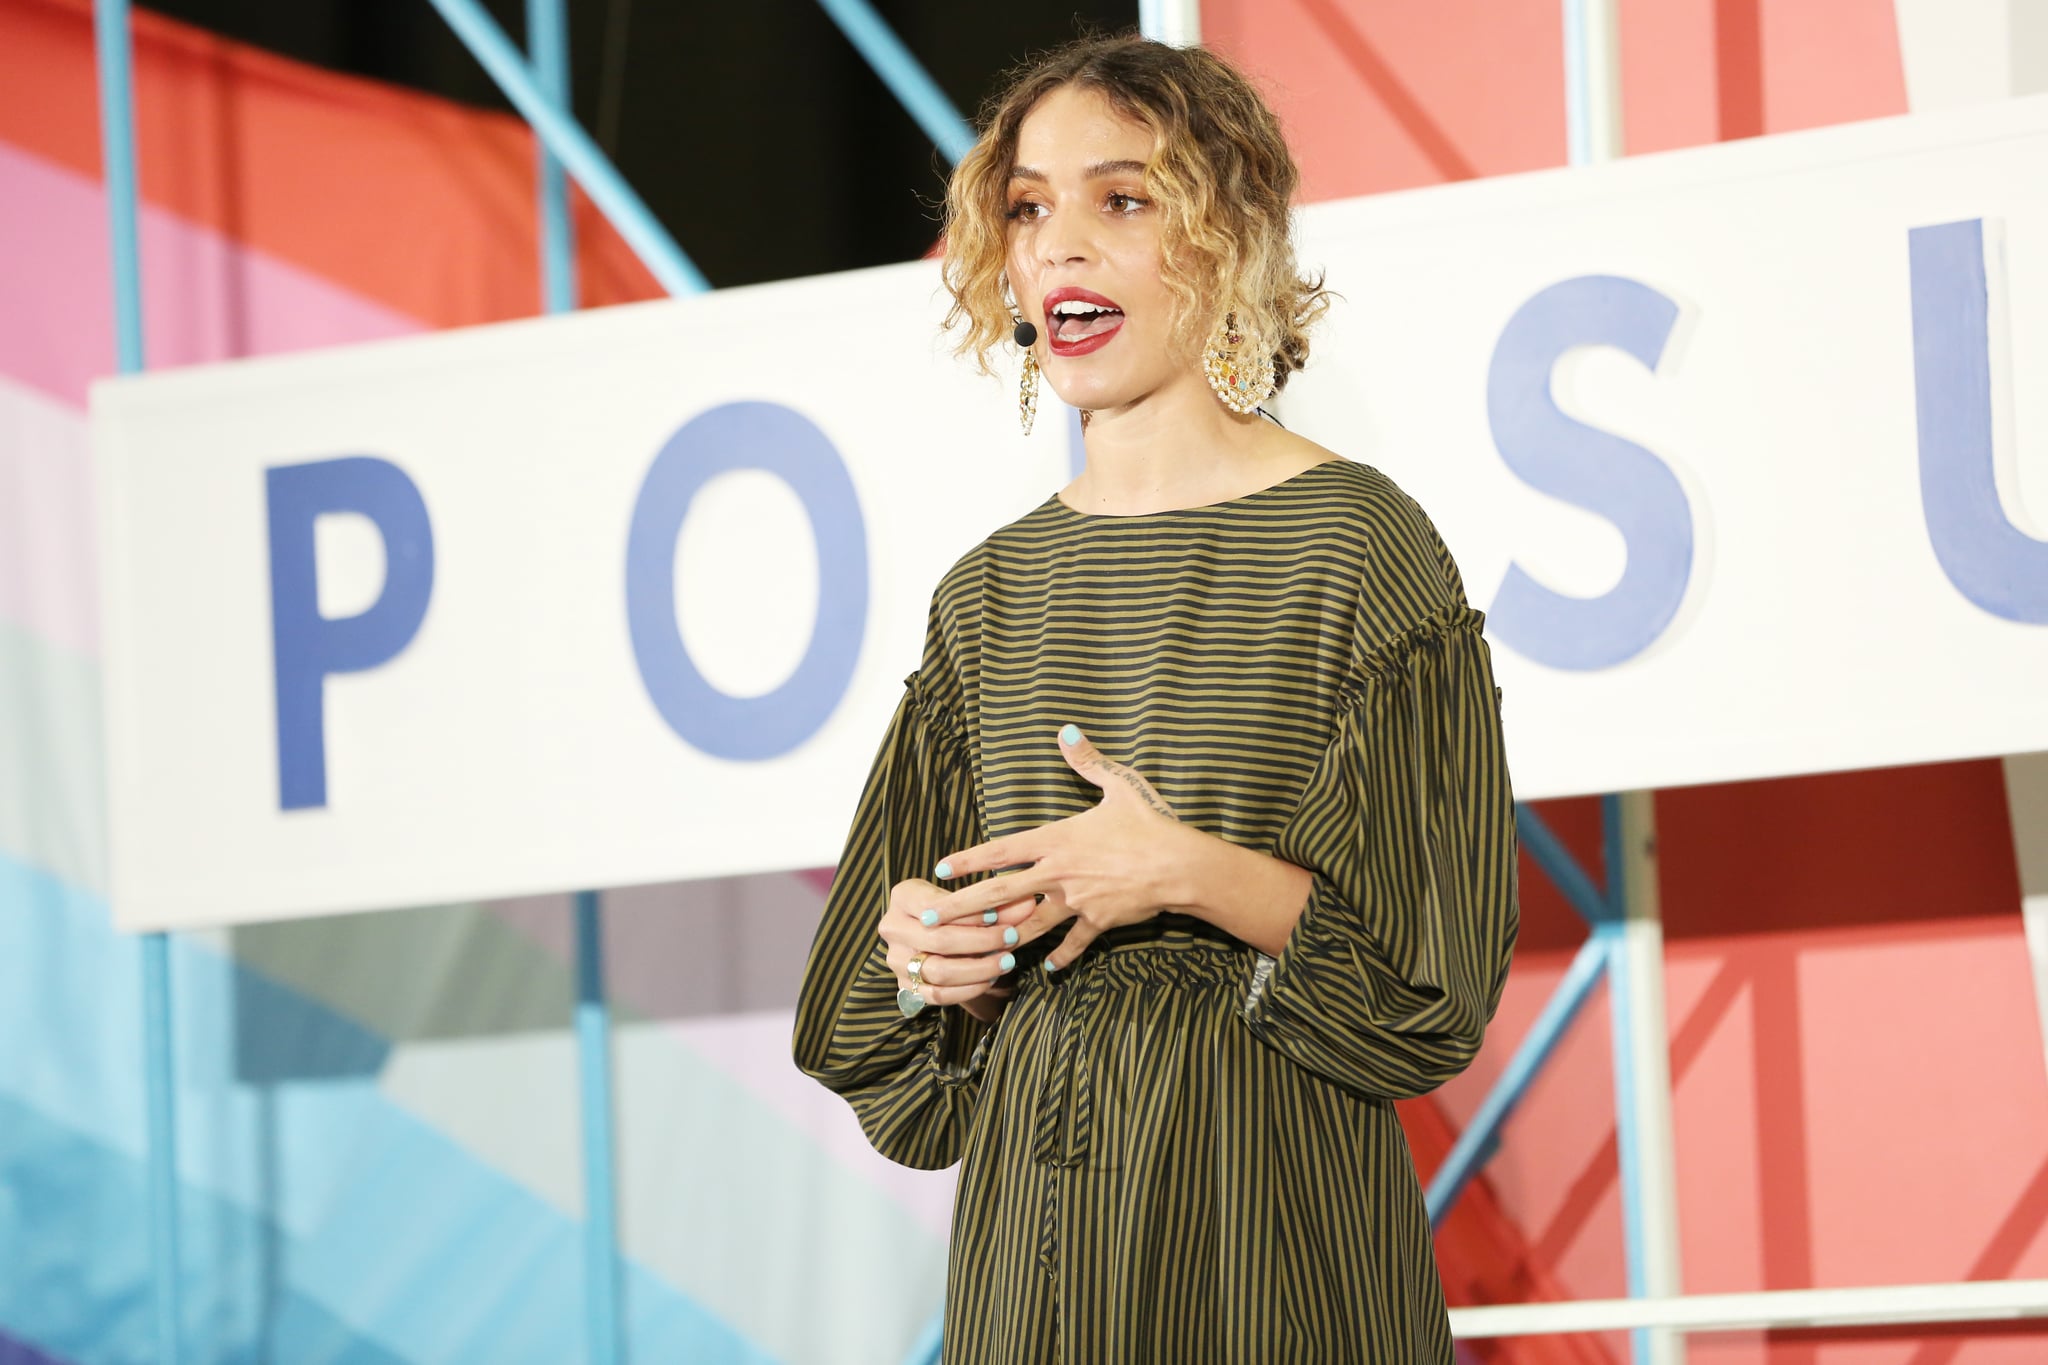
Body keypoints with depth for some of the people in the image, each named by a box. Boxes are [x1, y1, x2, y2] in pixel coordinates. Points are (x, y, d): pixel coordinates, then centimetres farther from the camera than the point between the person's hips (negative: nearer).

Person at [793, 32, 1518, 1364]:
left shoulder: (1356, 542, -6)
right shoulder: (993, 591, 10)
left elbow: (1438, 955, -8)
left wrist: (1193, 874, -19)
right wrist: (934, 960, -5)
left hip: (1266, 1214, -5)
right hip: (1032, 1223, 5)